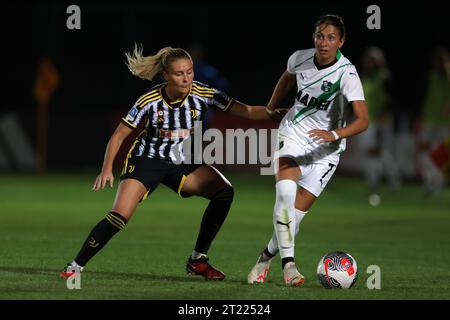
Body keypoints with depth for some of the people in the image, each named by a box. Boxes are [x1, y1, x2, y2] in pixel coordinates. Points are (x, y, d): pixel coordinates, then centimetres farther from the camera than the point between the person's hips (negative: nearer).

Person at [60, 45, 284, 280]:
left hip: (183, 164, 4)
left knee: (224, 191, -18)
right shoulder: (150, 102, -18)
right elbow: (119, 135, -10)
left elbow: (246, 111, -16)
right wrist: (107, 169, -21)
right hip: (147, 161, -3)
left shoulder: (202, 94, -15)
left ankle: (198, 260, -8)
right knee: (119, 217, -21)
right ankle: (75, 266, -6)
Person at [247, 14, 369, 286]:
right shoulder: (300, 58, -8)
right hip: (293, 132, 2)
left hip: (326, 147, -2)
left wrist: (334, 135, -46)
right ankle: (288, 262, -24)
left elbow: (363, 120, -30)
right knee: (286, 190, -25)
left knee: (299, 209, -6)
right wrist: (269, 110, 27)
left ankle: (267, 256, 18)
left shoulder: (347, 74, -22)